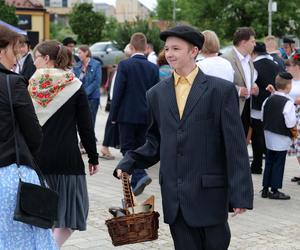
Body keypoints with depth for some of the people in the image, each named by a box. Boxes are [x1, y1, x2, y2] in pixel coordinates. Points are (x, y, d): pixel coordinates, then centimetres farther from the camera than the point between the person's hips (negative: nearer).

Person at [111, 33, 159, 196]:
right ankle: (135, 183, 19)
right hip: (145, 115, 4)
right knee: (139, 148, 14)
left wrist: (114, 115, -1)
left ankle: (140, 176, -18)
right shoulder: (153, 68, 3)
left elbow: (118, 91, -10)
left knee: (128, 148, 2)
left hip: (127, 114, -4)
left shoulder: (124, 65, -10)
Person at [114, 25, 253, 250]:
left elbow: (235, 146, -7)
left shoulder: (222, 90, -4)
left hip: (209, 195, -4)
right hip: (174, 197, 4)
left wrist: (240, 195, -11)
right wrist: (128, 163, -1)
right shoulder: (157, 94, 9)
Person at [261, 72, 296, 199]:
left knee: (269, 162, 14)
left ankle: (265, 189, 19)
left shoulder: (268, 100, 2)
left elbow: (263, 118, 8)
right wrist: (295, 127, 0)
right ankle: (275, 191, 8)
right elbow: (291, 123, -20)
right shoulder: (288, 103, -19)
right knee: (278, 163, 3)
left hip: (269, 135, 6)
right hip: (282, 138, -6)